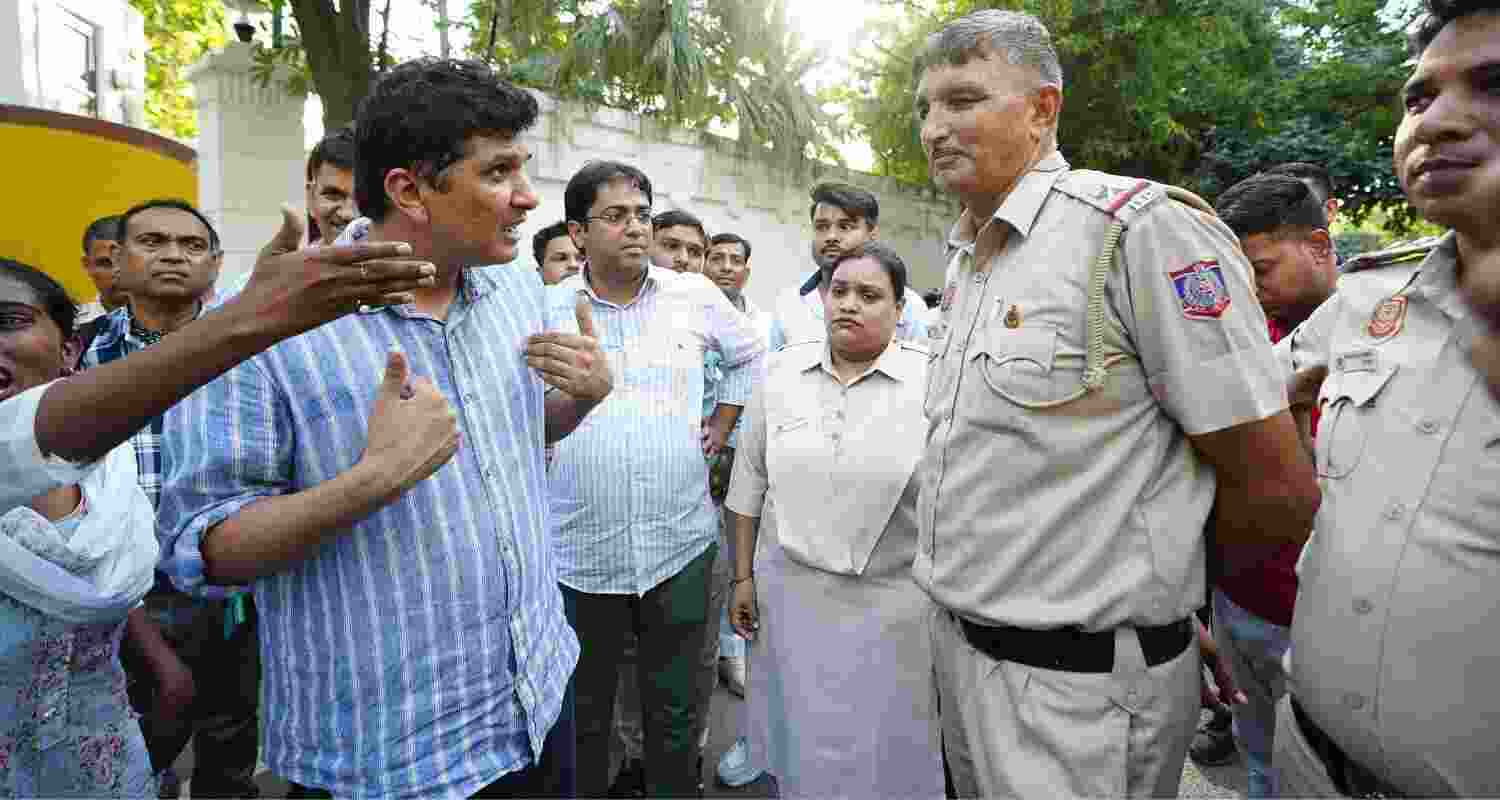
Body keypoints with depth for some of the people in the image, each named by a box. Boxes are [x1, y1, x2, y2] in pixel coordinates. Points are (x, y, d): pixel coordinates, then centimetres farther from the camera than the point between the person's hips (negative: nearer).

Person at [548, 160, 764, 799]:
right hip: (580, 550, 0)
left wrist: (720, 424, 11)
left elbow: (750, 356, 18)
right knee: (582, 713, 16)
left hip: (680, 545, 1)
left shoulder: (695, 296, 3)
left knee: (676, 710, 15)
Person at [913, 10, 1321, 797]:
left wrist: (1147, 576, 0)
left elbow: (1277, 492, -15)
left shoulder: (1140, 228, -18)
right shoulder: (964, 261, 8)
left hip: (1077, 680, -7)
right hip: (956, 644, 8)